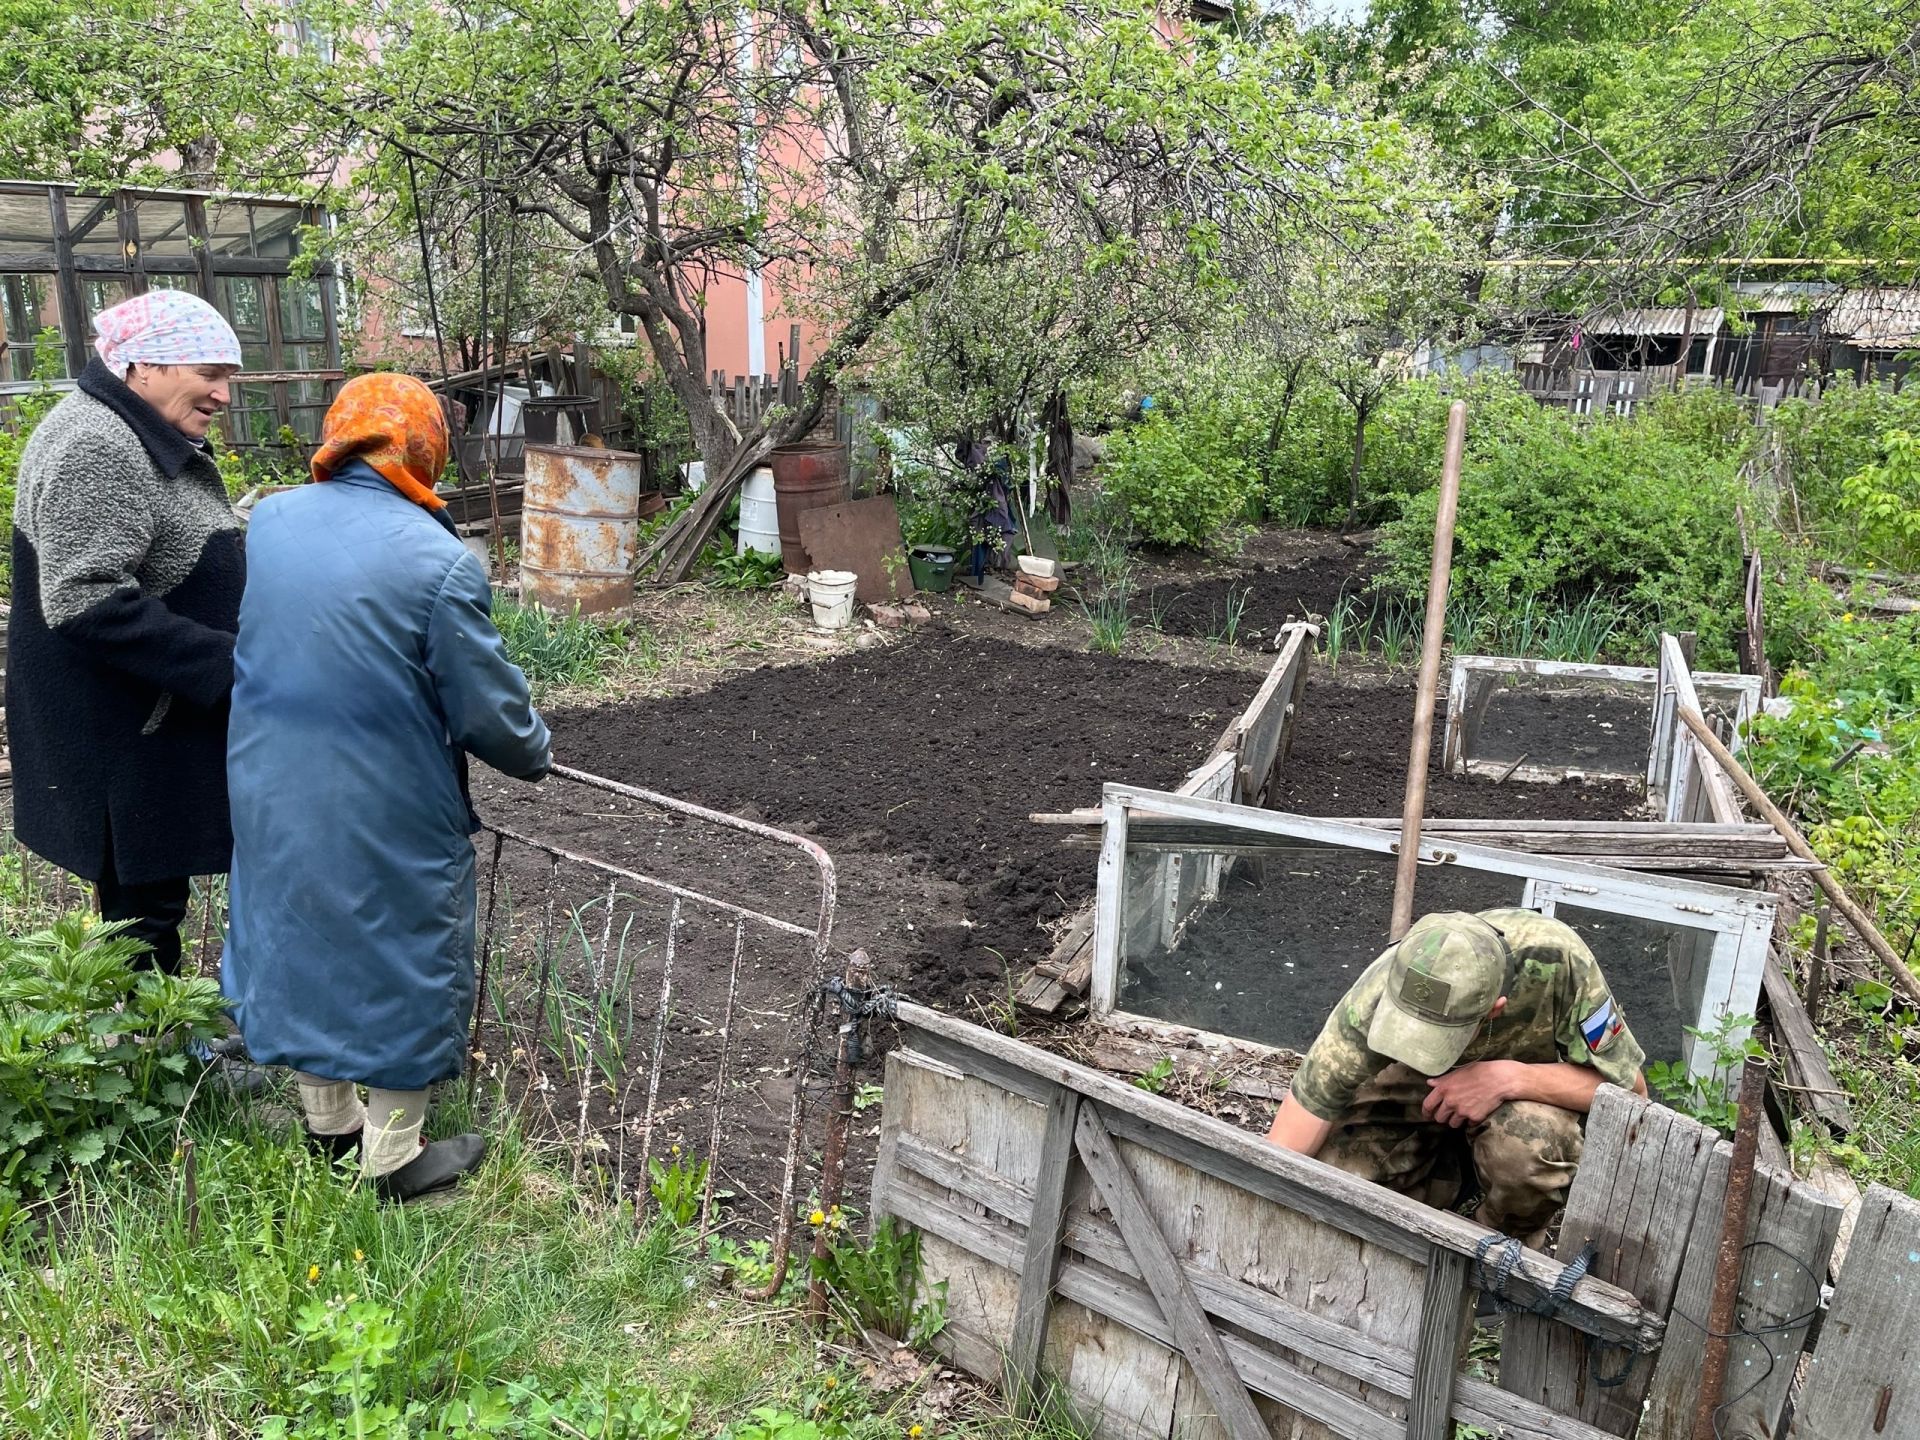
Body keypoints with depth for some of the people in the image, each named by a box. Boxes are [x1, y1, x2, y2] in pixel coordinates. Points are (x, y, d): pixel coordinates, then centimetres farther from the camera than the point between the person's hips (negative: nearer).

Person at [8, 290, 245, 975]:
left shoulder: (154, 438, 11)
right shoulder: (95, 447, -21)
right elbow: (86, 602, -28)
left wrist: (235, 643, 13)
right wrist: (223, 666, -28)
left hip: (163, 724, 10)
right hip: (124, 743, -10)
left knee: (157, 896, 19)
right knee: (141, 909, 2)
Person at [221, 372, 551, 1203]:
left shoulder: (269, 521, -2)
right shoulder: (438, 559, -20)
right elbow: (487, 705, -14)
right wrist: (535, 754, 6)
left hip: (271, 793, 6)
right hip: (385, 814, -6)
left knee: (303, 939, 21)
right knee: (399, 961, 12)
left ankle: (328, 1125, 39)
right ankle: (392, 1159, 25)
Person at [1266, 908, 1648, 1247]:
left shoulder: (1556, 959, -36)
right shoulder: (1376, 995, -33)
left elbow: (1629, 1088, -23)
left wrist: (1509, 1077, -36)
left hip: (1527, 1090, -1)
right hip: (1407, 1094, 1)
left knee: (1528, 1144, -37)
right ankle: (1451, 1173, 7)